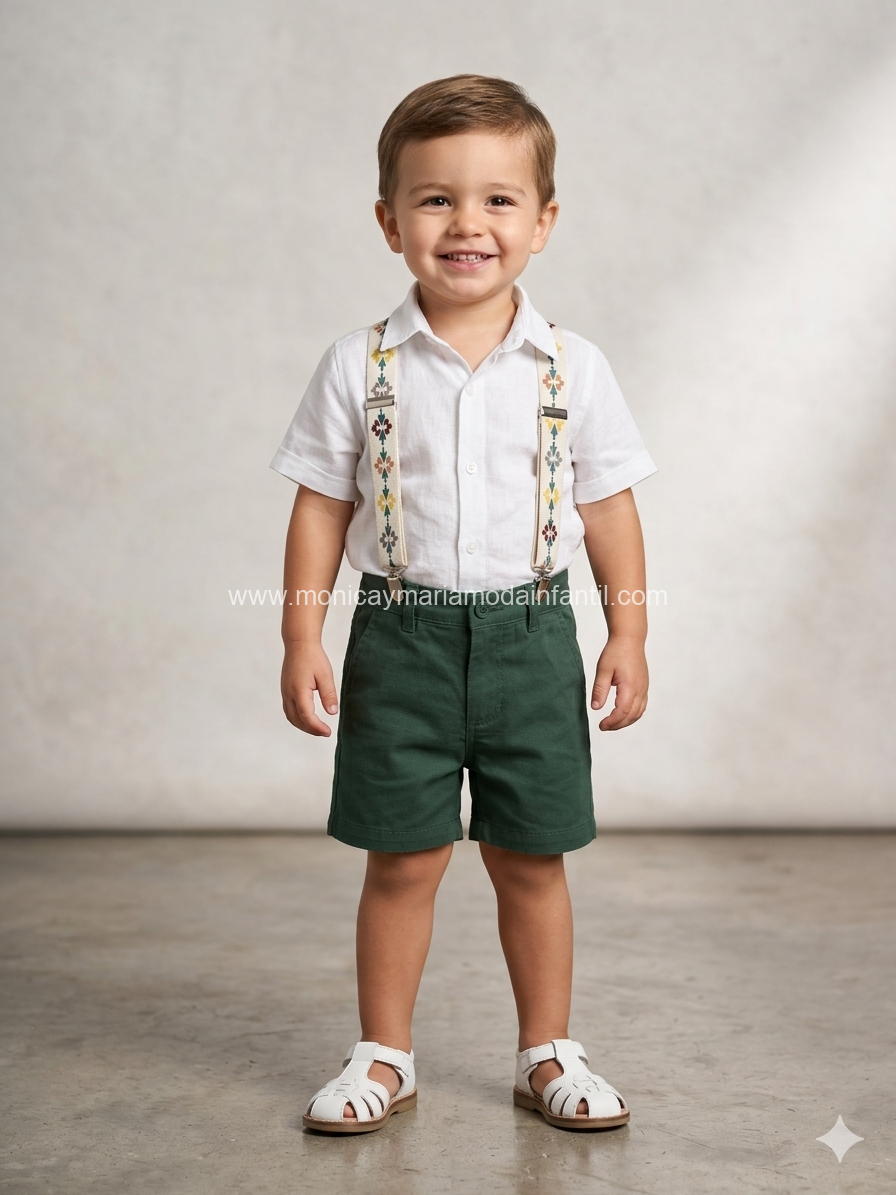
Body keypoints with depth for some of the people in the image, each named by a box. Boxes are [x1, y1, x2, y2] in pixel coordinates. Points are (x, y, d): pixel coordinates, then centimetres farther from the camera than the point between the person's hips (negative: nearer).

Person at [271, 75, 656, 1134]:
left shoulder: (573, 369, 0)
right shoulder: (361, 368, -2)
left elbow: (609, 509, 6)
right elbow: (320, 507, 1)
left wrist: (628, 636, 3)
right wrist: (302, 641, -3)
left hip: (531, 633, 1)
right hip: (403, 636, -1)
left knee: (531, 858, 9)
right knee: (403, 859, 6)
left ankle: (547, 1053, 26)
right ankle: (385, 1056, 24)